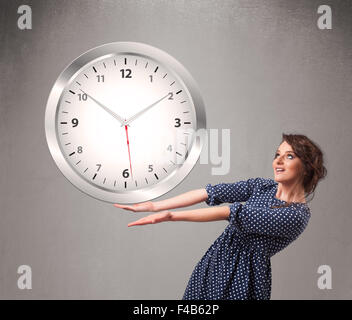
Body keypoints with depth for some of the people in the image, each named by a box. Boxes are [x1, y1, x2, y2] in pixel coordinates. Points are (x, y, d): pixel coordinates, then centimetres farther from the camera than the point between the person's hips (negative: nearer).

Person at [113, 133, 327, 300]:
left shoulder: (297, 215, -18)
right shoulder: (262, 186, 3)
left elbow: (232, 213, -23)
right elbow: (209, 193, -4)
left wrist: (173, 216, -25)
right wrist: (154, 206, -8)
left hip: (243, 277, -5)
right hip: (217, 261, 5)